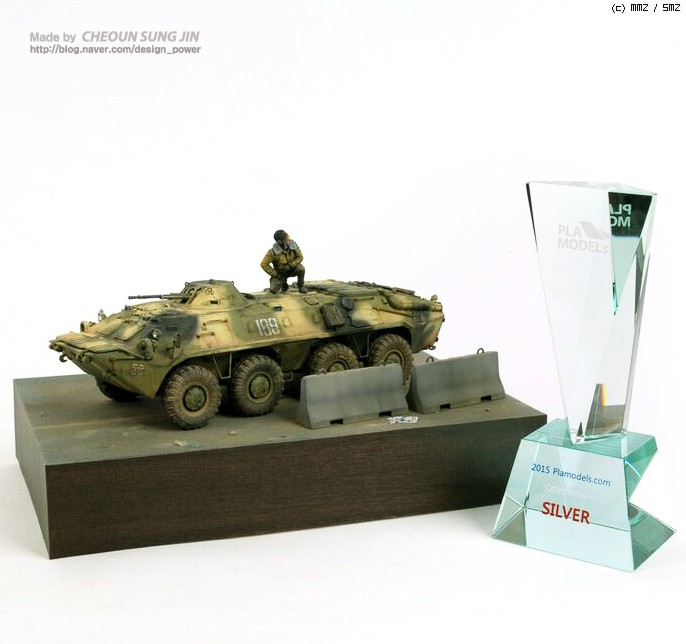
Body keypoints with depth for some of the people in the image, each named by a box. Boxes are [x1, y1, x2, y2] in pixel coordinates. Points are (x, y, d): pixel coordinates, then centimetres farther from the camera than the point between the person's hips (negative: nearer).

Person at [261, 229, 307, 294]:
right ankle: (283, 283, 16)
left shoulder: (293, 245, -21)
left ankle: (301, 286, -3)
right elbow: (264, 264, -21)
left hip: (292, 270, 1)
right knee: (273, 290, -20)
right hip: (280, 273, -1)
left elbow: (300, 257, -8)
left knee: (301, 268, -31)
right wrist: (276, 274, -21)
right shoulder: (273, 251, -29)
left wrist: (290, 265, -24)